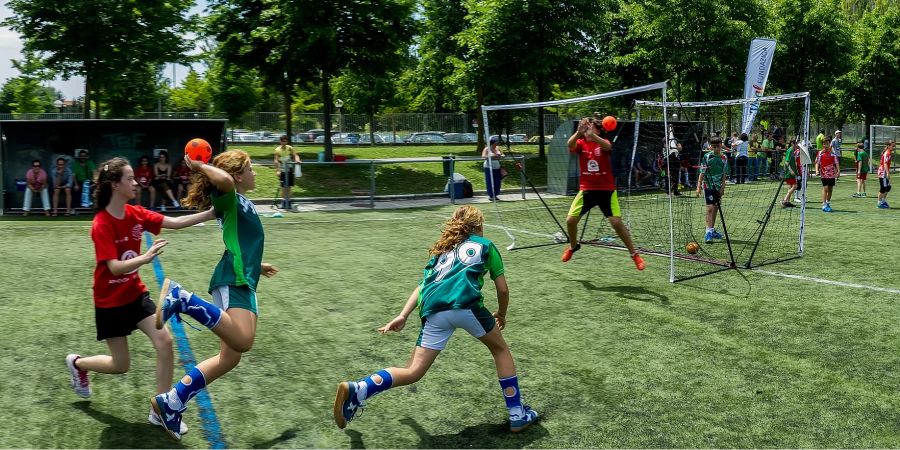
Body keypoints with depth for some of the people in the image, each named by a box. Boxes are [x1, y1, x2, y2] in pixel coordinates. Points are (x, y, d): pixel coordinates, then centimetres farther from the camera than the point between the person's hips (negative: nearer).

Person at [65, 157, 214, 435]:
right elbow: (115, 267, -29)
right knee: (121, 365, 5)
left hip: (136, 294, 6)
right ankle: (77, 363, 39)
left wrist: (212, 213, -19)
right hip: (110, 301, -5)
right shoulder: (101, 225, -22)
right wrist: (145, 258, -47)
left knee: (165, 342, -9)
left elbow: (175, 222, -8)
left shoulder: (136, 214, -4)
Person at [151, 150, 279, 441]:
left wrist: (256, 265, 54)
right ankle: (180, 298, -24)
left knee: (230, 357, 8)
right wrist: (198, 165, -13)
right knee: (242, 341, -33)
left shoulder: (242, 204, 25)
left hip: (242, 281, 10)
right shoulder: (230, 198, -4)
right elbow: (225, 180, -31)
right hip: (233, 281, -10)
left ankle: (170, 404, 11)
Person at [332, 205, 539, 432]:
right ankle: (517, 415, 20)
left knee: (413, 371, 5)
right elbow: (503, 289, 23)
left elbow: (423, 284, 23)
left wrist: (403, 316, 19)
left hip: (433, 311, 4)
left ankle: (356, 390, -13)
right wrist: (501, 314, 40)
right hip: (466, 303, -3)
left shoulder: (442, 249, 34)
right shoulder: (485, 245, 24)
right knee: (500, 349, 21)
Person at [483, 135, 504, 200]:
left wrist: (501, 156, -10)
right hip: (489, 168, -6)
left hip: (497, 167, 6)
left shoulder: (497, 148, 10)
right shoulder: (487, 149, -6)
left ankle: (495, 195, 16)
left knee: (497, 182, 5)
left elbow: (502, 154, 15)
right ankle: (490, 196, 2)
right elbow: (483, 156, -18)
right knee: (490, 182, -5)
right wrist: (492, 156, -28)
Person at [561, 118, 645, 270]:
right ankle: (573, 246, 28)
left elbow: (607, 147, -33)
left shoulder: (603, 142, -6)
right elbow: (570, 144, -25)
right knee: (570, 220, -2)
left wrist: (592, 135, -52)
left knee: (617, 222, -11)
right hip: (587, 189, 3)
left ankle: (634, 254, 6)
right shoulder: (580, 143, -1)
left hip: (606, 190, -3)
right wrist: (579, 132, -46)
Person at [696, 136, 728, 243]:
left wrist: (722, 187, 3)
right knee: (710, 208, -14)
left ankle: (712, 230, 26)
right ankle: (708, 232, -16)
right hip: (708, 185, -5)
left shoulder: (724, 158, 6)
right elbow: (702, 173, -7)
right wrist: (699, 186, -13)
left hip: (718, 187, 6)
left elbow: (724, 175, 10)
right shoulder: (707, 157, -7)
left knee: (715, 209, 13)